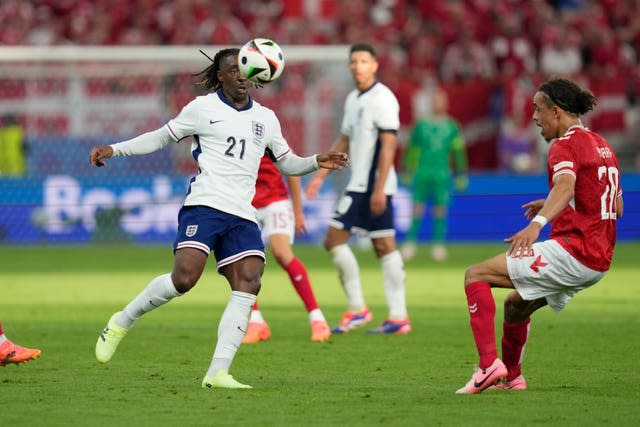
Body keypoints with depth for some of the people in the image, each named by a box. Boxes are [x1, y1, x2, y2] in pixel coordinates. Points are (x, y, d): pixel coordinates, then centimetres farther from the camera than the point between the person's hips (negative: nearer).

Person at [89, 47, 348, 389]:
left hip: (242, 216, 5)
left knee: (249, 284, -15)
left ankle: (217, 373, -16)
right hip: (204, 206, -4)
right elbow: (160, 138, 13)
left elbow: (287, 163, 26)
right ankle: (122, 322, 2)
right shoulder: (203, 108, 6)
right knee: (184, 278, -22)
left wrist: (317, 162, 7)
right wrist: (114, 149, 3)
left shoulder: (265, 118, 17)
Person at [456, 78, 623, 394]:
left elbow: (566, 186, -31)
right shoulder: (602, 145, 20)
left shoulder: (566, 145, -9)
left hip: (571, 252, -10)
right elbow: (616, 207, 28)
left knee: (476, 276, -10)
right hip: (599, 262, 10)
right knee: (516, 304, 29)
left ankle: (489, 365, -22)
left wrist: (538, 222, -49)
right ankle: (511, 377, 41)